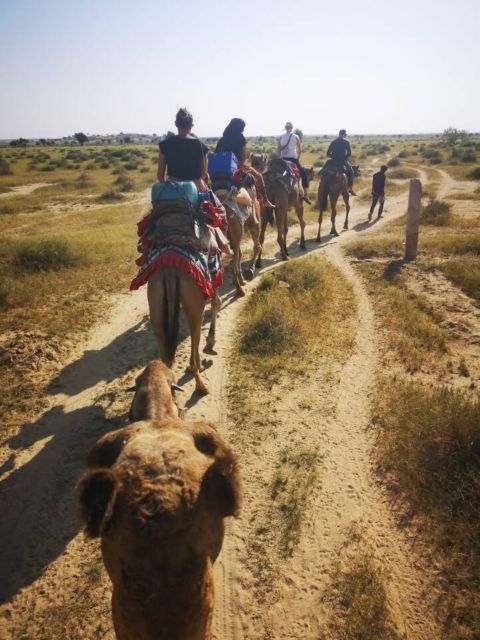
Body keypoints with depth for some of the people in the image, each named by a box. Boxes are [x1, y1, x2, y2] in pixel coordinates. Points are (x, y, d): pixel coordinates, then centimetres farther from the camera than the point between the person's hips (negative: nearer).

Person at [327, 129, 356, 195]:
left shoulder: (333, 142, 7)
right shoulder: (346, 142, -3)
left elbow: (328, 153, 5)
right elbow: (349, 153, -4)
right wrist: (345, 157, 14)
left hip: (334, 162, 3)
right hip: (343, 161, -3)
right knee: (351, 171, 18)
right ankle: (350, 188, 13)